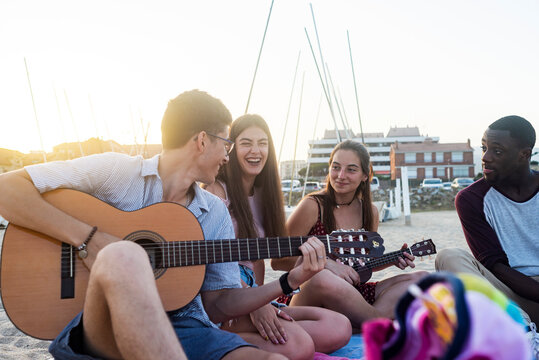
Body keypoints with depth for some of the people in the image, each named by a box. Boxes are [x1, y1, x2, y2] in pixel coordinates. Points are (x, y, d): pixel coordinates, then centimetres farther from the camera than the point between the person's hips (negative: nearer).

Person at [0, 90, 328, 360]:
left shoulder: (216, 213, 13)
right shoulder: (117, 172, -2)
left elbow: (218, 305, 11)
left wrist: (290, 281, 1)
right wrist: (89, 239, -17)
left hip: (183, 327, 3)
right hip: (102, 325, -2)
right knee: (124, 258, -38)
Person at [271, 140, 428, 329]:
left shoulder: (369, 211, 8)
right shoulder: (313, 206, -10)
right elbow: (278, 260, -11)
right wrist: (326, 263, -22)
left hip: (350, 296, 6)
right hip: (306, 296, -6)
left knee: (421, 278, -7)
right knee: (322, 278, -40)